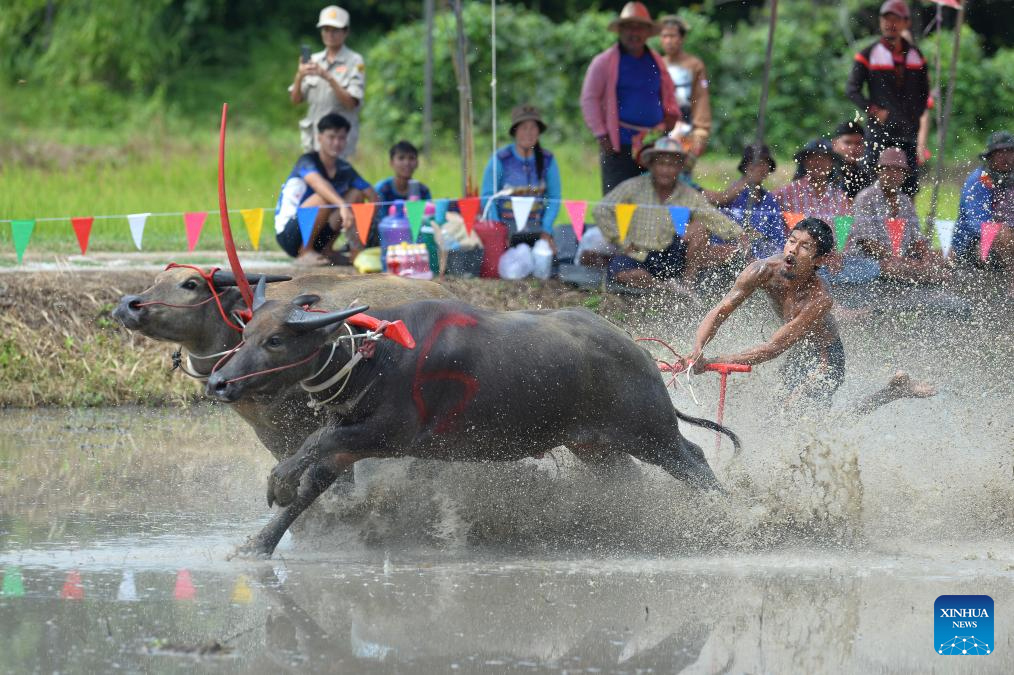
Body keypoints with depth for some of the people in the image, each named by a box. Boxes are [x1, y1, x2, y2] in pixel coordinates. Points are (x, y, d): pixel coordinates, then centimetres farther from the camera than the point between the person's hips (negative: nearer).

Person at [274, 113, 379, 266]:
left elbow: (372, 195, 1)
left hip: (317, 236, 7)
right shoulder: (307, 161, -16)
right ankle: (305, 252, -16)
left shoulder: (344, 169, 4)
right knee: (324, 197, -31)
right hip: (288, 234, -7)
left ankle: (326, 250, 0)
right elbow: (317, 182, -39)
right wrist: (343, 205, -55)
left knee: (356, 194, -3)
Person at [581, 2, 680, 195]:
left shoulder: (657, 63, 15)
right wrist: (602, 136, -7)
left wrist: (671, 114, 7)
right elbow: (589, 99, -1)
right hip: (619, 147, -5)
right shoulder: (605, 62, 0)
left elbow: (668, 95, 28)